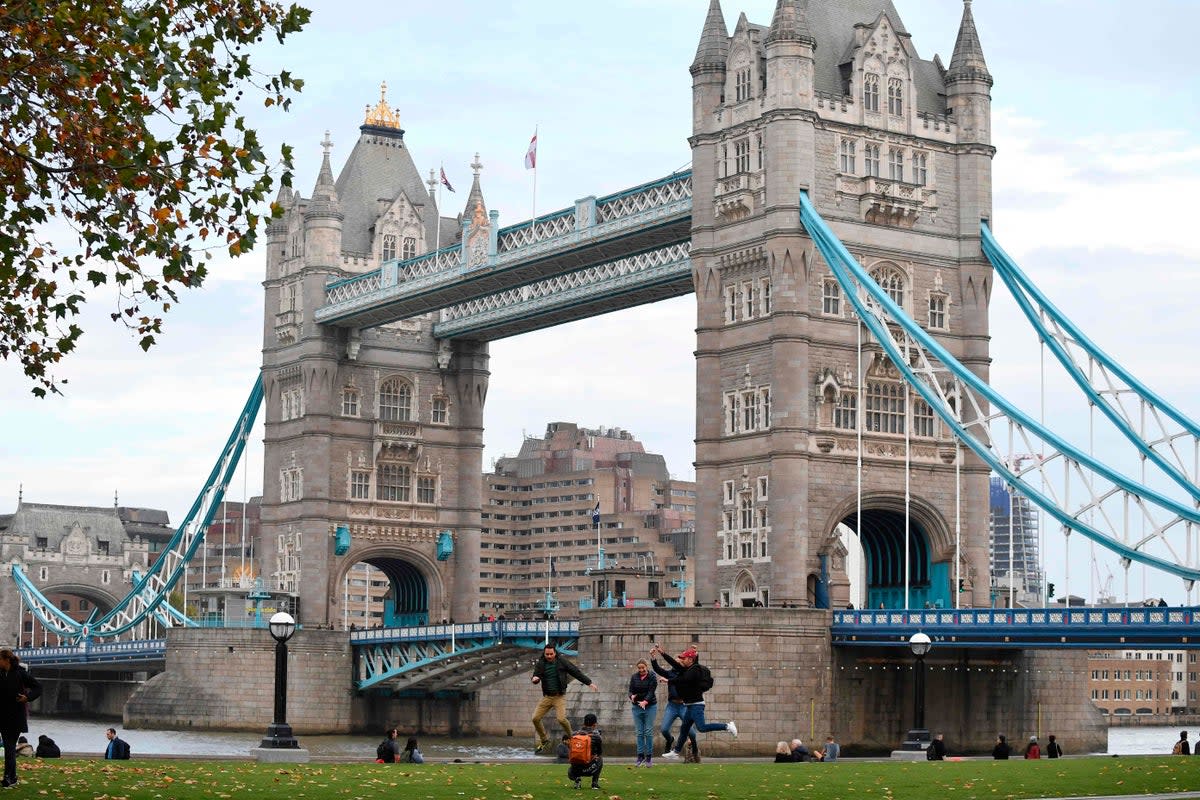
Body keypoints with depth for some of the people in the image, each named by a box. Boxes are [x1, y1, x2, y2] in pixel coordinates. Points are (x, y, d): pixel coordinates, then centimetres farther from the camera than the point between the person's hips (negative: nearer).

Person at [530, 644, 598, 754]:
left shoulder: (562, 662, -4)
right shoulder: (540, 664, 2)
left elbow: (576, 672, 0)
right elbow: (536, 676, -2)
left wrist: (589, 683, 0)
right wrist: (534, 679, -28)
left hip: (560, 697, -4)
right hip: (547, 697, 4)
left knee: (561, 719, -22)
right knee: (536, 718, -4)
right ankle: (544, 741, 17)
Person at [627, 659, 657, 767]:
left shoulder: (652, 678, -5)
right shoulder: (634, 677, 6)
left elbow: (651, 692, -15)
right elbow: (631, 690, 3)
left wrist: (645, 701, -31)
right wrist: (632, 696, -20)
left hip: (650, 706, -3)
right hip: (637, 707, 3)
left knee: (648, 732, -4)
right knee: (639, 732, 2)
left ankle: (649, 757, 1)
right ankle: (640, 757, 6)